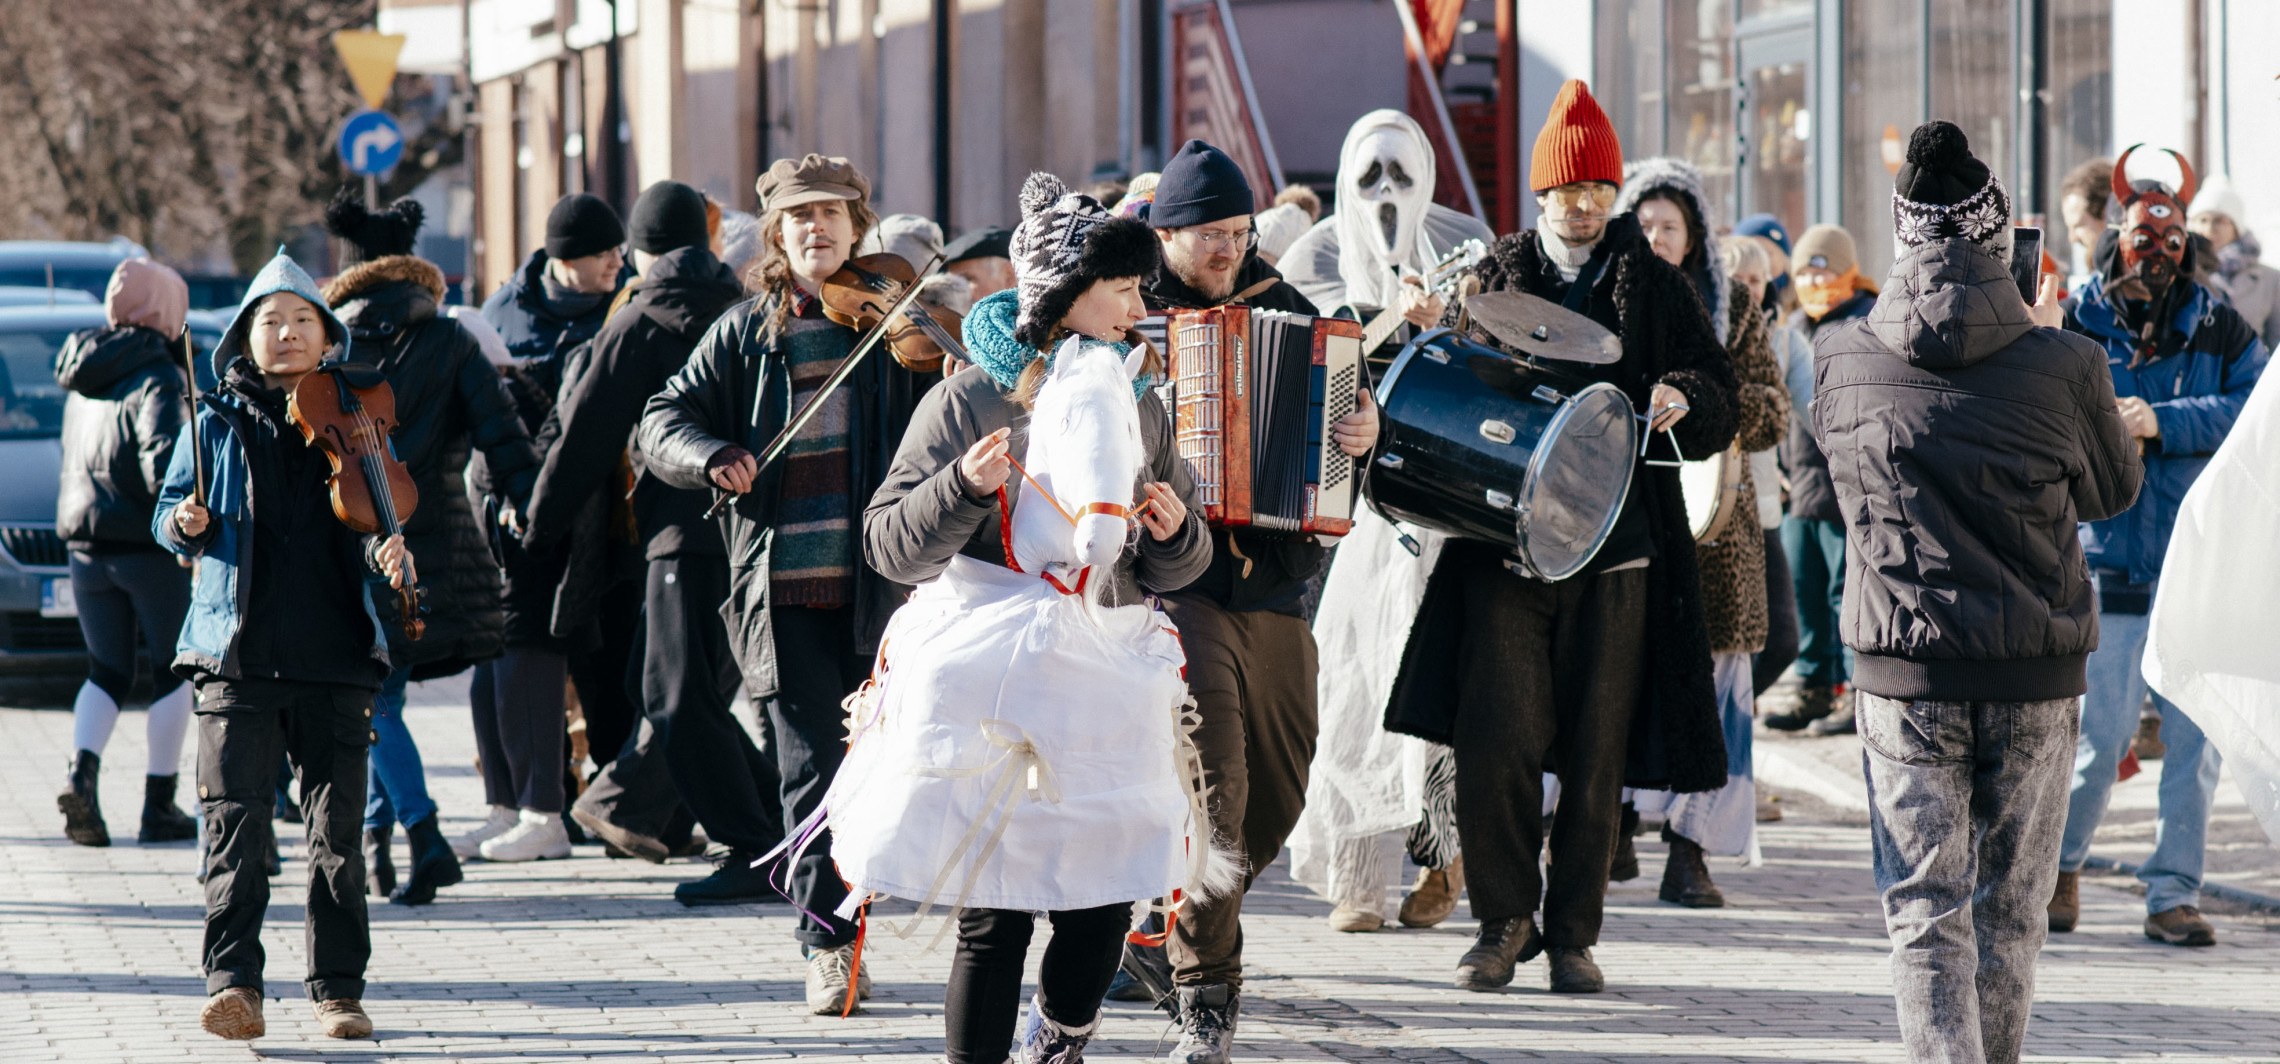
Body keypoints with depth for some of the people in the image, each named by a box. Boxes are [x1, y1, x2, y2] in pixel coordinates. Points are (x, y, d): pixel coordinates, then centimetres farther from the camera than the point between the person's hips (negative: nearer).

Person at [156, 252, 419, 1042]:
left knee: (336, 828, 2)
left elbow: (369, 525, 7)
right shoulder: (216, 422, 9)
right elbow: (169, 513, 12)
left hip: (334, 655, 1)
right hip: (235, 655, -1)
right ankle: (233, 984, -7)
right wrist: (184, 523, -10)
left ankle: (338, 988, 10)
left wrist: (387, 554, -14)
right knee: (235, 823, -8)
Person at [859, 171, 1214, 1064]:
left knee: (1103, 905, 3)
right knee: (996, 910, -6)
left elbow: (1176, 567, 22)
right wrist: (963, 486, -19)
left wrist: (1173, 532, -1)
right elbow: (890, 545, -3)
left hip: (1107, 678, 4)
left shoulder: (1135, 404, 13)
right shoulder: (968, 401, -2)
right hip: (991, 680, -4)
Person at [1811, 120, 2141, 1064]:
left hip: (1902, 669, 0)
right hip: (2036, 670, 0)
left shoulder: (1841, 361, -7)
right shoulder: (2062, 365, -12)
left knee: (1923, 910, 2)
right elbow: (2114, 490, 6)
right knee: (2010, 907, 15)